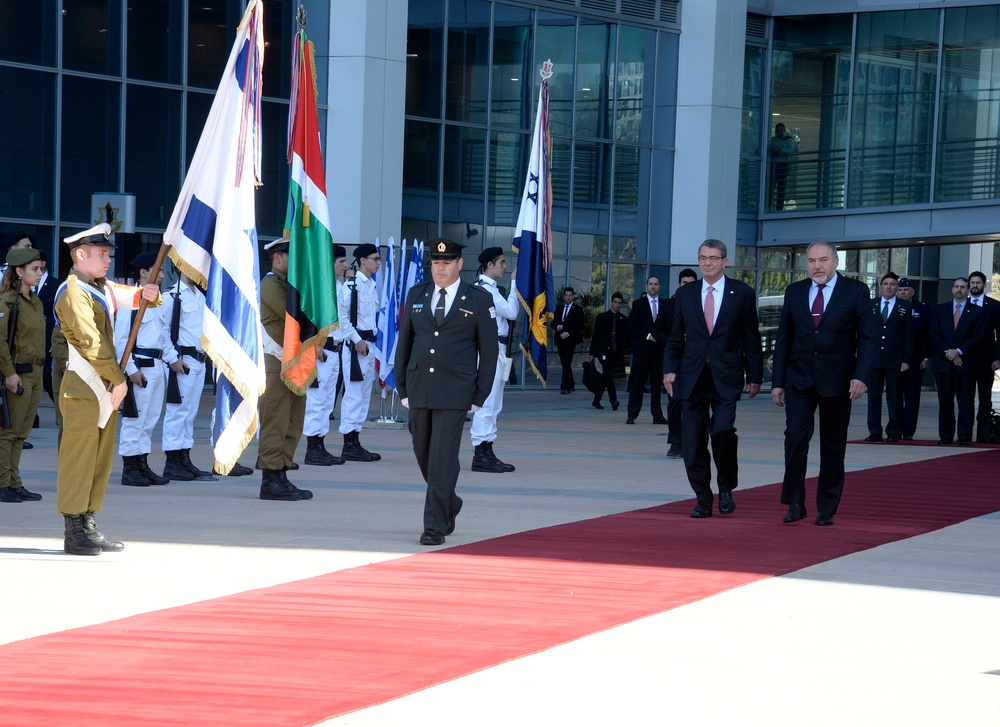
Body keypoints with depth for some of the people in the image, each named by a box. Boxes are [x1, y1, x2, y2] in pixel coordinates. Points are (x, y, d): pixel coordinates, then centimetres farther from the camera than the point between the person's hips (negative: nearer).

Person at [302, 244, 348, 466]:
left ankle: (320, 446, 16)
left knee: (328, 400, 11)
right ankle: (312, 450, -7)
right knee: (316, 398, -8)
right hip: (320, 348, -9)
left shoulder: (340, 286, 16)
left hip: (336, 348, 9)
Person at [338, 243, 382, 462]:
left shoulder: (372, 286, 16)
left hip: (369, 343, 9)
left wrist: (372, 341, 14)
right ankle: (349, 445, -8)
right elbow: (342, 316, -14)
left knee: (364, 395, 10)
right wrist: (356, 340, -16)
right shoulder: (350, 285, -10)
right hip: (355, 345, -9)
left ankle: (356, 441, 14)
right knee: (354, 393, -10)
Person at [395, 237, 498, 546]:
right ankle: (450, 505, 35)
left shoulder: (478, 300, 1)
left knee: (443, 459, -10)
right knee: (424, 456, 12)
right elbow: (404, 343, 13)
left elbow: (489, 351, 2)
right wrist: (402, 388, 7)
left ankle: (435, 525, -7)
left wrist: (480, 397, -4)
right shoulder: (416, 296, 10)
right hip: (419, 390, 4)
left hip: (454, 393, -4)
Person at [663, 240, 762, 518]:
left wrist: (754, 376, 1)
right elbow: (676, 338, 13)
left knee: (722, 431, -19)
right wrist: (670, 369, 1)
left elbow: (752, 339, 5)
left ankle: (726, 488, 4)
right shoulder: (685, 294, 11)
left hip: (726, 378, -3)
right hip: (692, 377, 3)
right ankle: (703, 500, 12)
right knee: (693, 442, 1)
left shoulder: (742, 294, 4)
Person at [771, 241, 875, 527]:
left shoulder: (856, 291, 0)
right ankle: (795, 503, -4)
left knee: (833, 447, 5)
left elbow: (866, 338, -2)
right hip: (799, 380, 1)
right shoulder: (794, 292, 8)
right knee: (795, 438, -13)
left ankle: (827, 509, 13)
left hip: (837, 382, -1)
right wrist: (777, 382, 5)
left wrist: (860, 376, -14)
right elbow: (783, 339, 10)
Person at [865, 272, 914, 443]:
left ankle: (894, 432, 3)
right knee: (873, 395, 2)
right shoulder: (870, 306, 10)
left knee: (894, 397, -1)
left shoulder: (904, 309, 6)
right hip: (873, 358, 2)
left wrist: (906, 360, -5)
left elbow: (908, 337, 4)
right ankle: (874, 432, 5)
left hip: (895, 360, -2)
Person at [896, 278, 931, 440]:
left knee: (912, 395, -1)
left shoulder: (923, 308, 4)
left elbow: (929, 335, 3)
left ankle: (908, 431, -1)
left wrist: (926, 357, -4)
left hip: (915, 359, -1)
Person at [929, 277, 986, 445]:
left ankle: (965, 436, 0)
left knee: (965, 403, -3)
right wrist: (947, 353, -8)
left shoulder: (976, 312, 7)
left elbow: (978, 336, -2)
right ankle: (945, 436, 6)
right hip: (943, 362, 2)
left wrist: (958, 351, -11)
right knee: (945, 402, 2)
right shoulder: (940, 310, 13)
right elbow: (933, 334, 6)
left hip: (965, 364, -2)